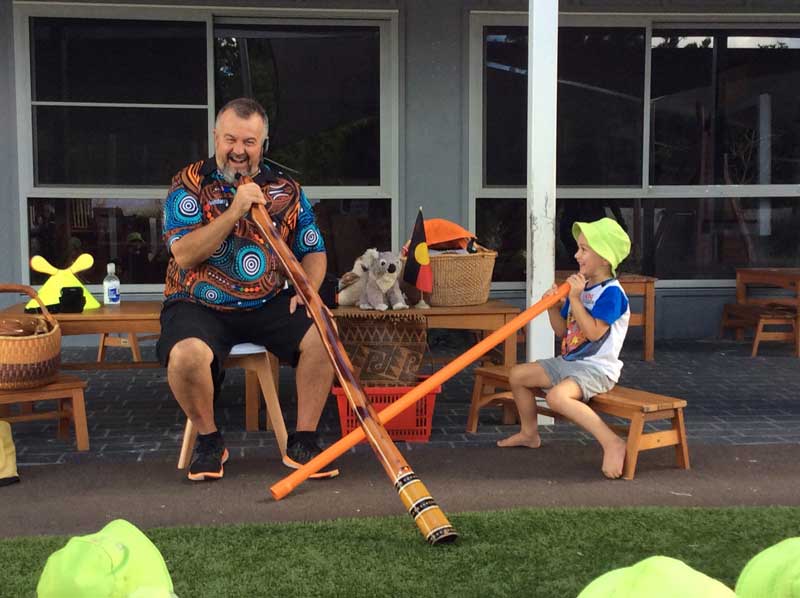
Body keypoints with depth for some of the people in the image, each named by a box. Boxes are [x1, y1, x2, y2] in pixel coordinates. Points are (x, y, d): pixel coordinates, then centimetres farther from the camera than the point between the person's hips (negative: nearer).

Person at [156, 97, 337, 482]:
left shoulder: (285, 189, 6)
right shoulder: (189, 183, -3)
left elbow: (313, 251, 11)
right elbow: (183, 255, -15)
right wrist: (235, 210, -23)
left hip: (267, 305, 3)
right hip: (199, 306, -3)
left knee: (322, 333, -22)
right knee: (186, 356, -33)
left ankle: (302, 442, -5)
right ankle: (209, 441, -3)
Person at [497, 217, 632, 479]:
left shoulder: (611, 292, -16)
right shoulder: (580, 287, 10)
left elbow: (594, 332, -26)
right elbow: (562, 331, 14)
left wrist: (574, 298, -22)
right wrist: (552, 306, -4)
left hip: (596, 368, -9)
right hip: (568, 362, 10)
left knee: (557, 396, -35)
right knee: (517, 374, 11)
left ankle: (612, 443, -30)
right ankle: (529, 433, 28)